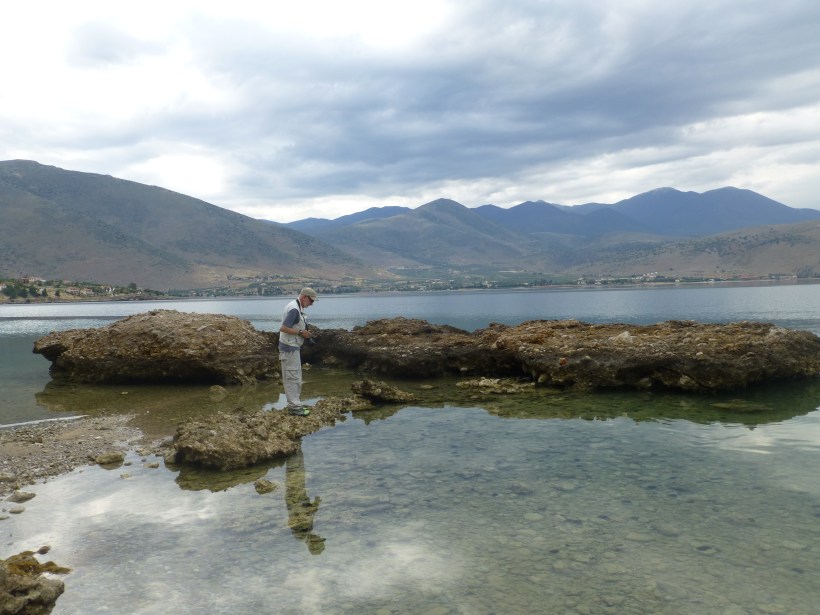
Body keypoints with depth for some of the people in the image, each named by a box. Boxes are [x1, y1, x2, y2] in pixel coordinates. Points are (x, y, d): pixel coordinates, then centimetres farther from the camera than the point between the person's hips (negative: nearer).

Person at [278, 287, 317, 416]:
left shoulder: (297, 307, 12)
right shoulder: (294, 309, -21)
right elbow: (283, 328, -26)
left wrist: (303, 332, 7)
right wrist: (301, 332, -19)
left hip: (293, 347, 11)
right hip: (289, 348, -11)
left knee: (296, 376, 17)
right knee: (292, 377, -5)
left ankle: (295, 403, 26)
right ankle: (294, 407, 0)